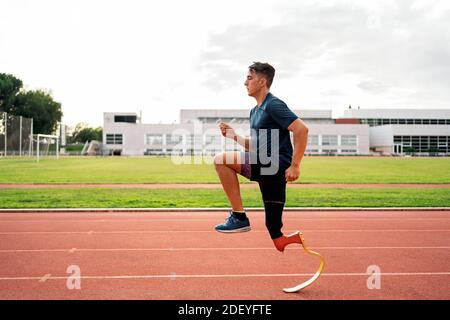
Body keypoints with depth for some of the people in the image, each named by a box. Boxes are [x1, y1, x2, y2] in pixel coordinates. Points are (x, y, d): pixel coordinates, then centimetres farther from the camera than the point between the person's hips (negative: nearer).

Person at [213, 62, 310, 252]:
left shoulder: (273, 105, -7)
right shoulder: (255, 111, 20)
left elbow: (302, 130, -17)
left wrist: (295, 165, -21)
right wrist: (234, 136, 11)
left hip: (277, 166, -9)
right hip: (269, 169, 9)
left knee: (221, 160, -17)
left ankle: (239, 217, -12)